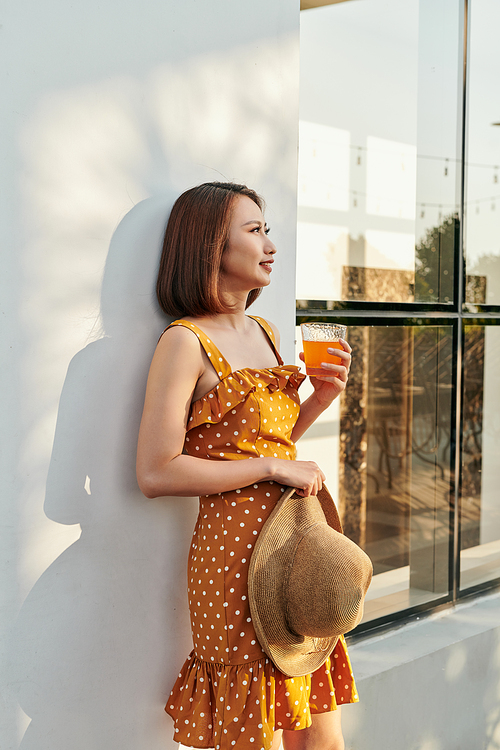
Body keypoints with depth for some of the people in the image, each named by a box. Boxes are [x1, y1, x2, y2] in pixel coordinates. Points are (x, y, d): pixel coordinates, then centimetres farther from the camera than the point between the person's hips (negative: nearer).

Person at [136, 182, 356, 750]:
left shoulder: (266, 332, 14)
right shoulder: (186, 341, -10)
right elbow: (155, 473, -17)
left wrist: (322, 396, 6)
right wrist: (274, 469, -15)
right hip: (236, 552, -7)